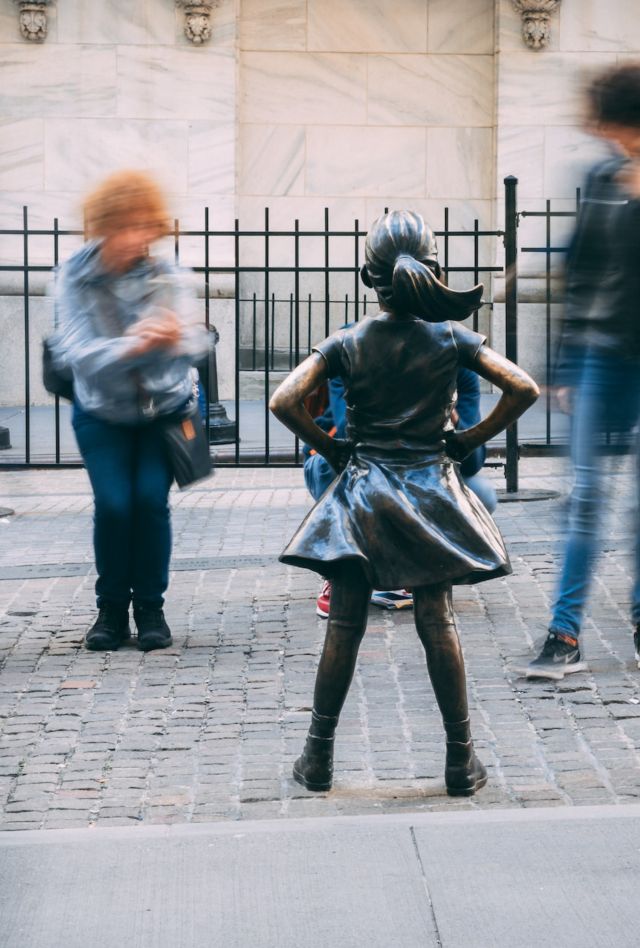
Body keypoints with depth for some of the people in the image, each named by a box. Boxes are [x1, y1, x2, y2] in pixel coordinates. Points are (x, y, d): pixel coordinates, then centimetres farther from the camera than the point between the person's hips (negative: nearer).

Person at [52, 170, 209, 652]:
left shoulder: (165, 275, -16)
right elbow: (76, 352, -26)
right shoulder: (75, 278, -16)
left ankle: (151, 607, 5)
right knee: (112, 503, -12)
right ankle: (111, 609, 6)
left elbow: (197, 340, -24)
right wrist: (132, 347, -45)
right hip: (102, 413, 0)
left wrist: (175, 339, -49)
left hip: (165, 408, 0)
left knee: (151, 499, -12)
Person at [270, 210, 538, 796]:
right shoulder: (451, 338, -4)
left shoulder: (347, 344, -4)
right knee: (438, 621, 5)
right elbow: (524, 390, -8)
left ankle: (319, 757, 11)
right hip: (430, 492, 0)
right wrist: (470, 441, 2)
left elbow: (284, 402, -11)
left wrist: (330, 449, 3)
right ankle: (461, 759, 8)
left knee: (344, 625, 5)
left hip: (362, 491, 0)